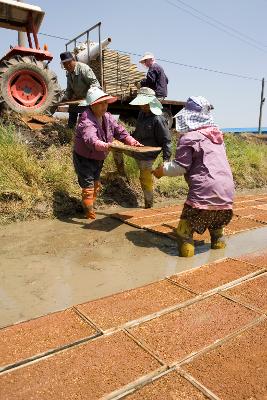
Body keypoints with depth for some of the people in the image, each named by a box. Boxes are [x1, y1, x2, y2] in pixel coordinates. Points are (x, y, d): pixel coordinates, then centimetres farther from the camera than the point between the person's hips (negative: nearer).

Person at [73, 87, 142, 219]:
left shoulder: (107, 117, -4)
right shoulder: (86, 121, -30)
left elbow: (120, 131, -1)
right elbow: (91, 140, -48)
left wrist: (133, 142, -16)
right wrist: (106, 146, -66)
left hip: (98, 158, 8)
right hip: (84, 158, -8)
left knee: (96, 184, 20)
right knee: (88, 187, -5)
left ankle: (90, 209, 39)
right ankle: (89, 214, 12)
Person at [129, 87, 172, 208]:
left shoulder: (158, 119, -18)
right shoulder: (142, 113, 8)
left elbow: (166, 140, -17)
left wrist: (166, 159, -23)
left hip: (148, 156, -8)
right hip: (136, 151, 8)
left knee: (145, 180, -1)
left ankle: (148, 205, 15)